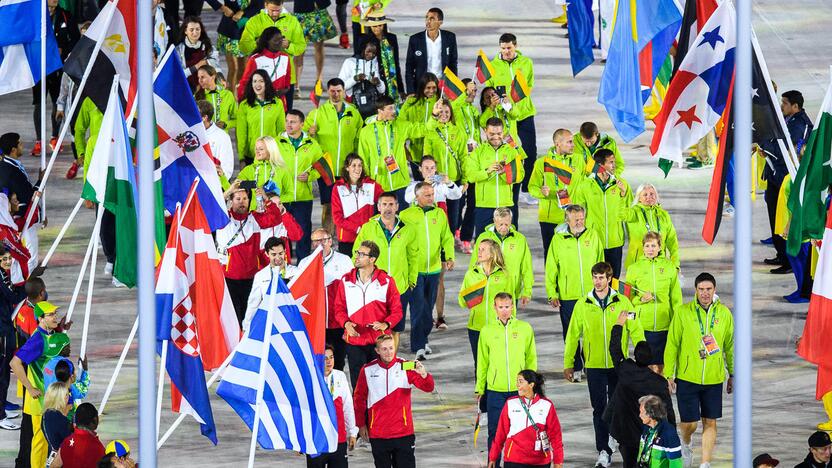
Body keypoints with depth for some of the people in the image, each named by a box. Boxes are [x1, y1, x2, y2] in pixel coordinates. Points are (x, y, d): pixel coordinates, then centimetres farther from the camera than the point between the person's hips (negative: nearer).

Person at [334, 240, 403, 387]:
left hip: (379, 341, -2)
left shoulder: (386, 281, -1)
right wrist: (346, 323, -11)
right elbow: (339, 309, 10)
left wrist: (385, 324, -17)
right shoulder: (346, 281, 5)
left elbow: (397, 310, 2)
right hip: (354, 341, 2)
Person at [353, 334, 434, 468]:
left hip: (403, 432, -2)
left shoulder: (405, 367, -4)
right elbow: (359, 398, 11)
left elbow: (428, 388, -12)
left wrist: (424, 374, -33)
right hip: (378, 434, 2)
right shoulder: (368, 370, 0)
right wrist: (361, 424, 12)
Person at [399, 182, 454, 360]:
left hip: (434, 268, 4)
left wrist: (450, 257, -10)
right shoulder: (406, 215, -5)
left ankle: (423, 340, 29)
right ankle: (419, 347, -10)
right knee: (418, 308, -10)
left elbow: (447, 238, 7)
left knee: (429, 307, 13)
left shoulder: (440, 214, 7)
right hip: (415, 270, -4)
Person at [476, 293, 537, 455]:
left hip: (520, 389, 0)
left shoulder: (525, 328, 1)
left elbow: (531, 358, 7)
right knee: (495, 431, 2)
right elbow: (482, 362, 7)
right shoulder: (487, 331, 1)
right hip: (495, 391, 0)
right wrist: (479, 388, 7)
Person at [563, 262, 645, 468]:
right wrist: (568, 364, 5)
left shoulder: (622, 303, 0)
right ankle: (603, 451, 3)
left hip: (618, 365, 0)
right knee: (599, 409, -1)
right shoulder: (583, 305, 1)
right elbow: (573, 335, 6)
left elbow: (636, 331, 2)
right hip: (594, 365, 0)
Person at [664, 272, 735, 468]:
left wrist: (733, 374, 14)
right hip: (687, 378, -2)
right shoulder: (683, 312, -6)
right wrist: (669, 374, -2)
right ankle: (685, 445, 32)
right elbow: (672, 345, -1)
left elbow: (730, 346, 11)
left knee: (710, 423, 3)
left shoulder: (724, 313, 2)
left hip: (714, 379, 2)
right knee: (689, 423, -1)